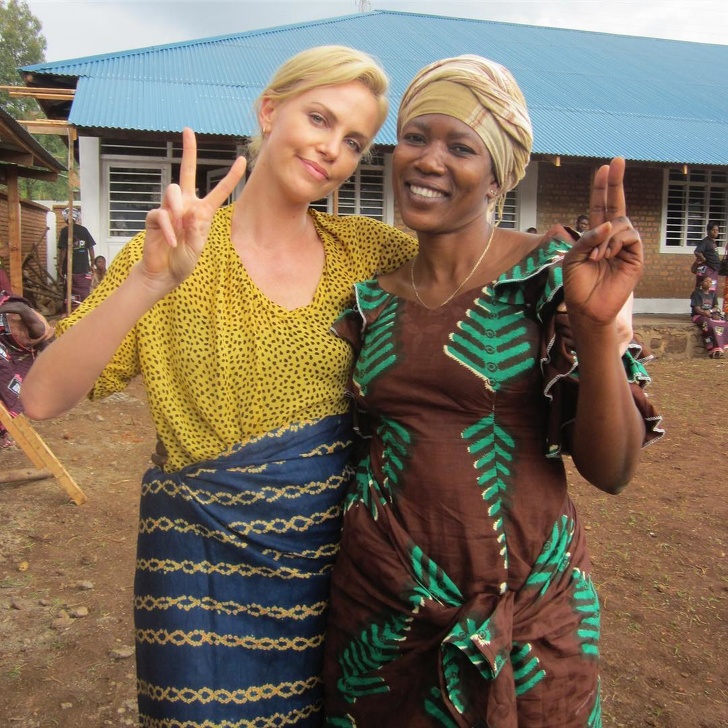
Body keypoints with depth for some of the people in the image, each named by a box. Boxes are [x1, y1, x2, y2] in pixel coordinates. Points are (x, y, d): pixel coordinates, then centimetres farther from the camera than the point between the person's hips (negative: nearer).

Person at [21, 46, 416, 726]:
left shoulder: (371, 250, -1)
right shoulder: (177, 253, -8)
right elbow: (43, 397, -17)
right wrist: (151, 282, -30)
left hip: (336, 552, 3)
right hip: (209, 560, -2)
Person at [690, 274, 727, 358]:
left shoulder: (712, 293, 15)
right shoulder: (696, 293, -3)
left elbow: (715, 307, 10)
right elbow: (697, 309, -11)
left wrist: (710, 311, -15)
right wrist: (711, 316, -20)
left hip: (711, 315, 6)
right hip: (698, 315, -5)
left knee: (723, 324, -26)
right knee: (710, 325, -37)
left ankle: (721, 349, -30)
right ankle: (714, 351, -42)